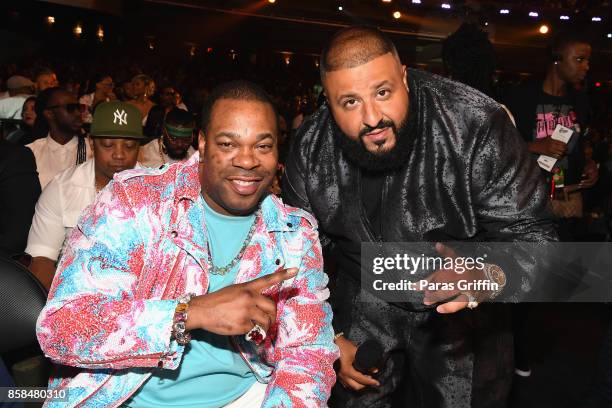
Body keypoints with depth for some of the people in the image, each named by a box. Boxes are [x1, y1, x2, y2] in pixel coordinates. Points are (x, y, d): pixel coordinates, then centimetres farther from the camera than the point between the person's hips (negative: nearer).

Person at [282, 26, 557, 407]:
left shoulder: (476, 125, -26)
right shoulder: (310, 150, -15)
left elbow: (530, 234, -21)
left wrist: (488, 278, -43)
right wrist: (330, 338, -3)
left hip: (461, 311, -2)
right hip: (366, 301, 3)